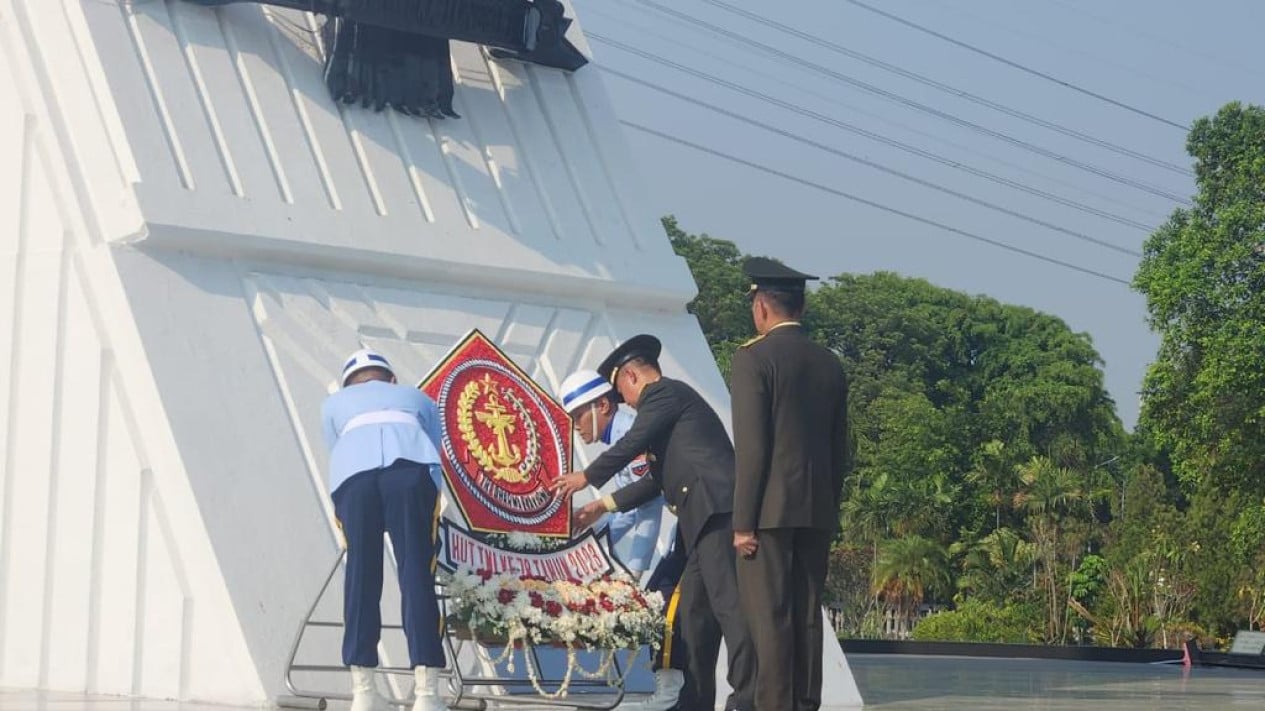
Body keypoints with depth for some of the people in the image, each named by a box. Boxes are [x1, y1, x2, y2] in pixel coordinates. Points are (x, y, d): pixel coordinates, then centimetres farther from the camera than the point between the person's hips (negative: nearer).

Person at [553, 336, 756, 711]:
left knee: (727, 603, -15)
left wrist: (586, 478, 9)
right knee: (694, 609, 9)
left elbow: (631, 444, -6)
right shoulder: (672, 400, 30)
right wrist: (602, 506, 36)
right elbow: (657, 479, 33)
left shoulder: (663, 393, 1)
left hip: (716, 509, -10)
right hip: (705, 517, 10)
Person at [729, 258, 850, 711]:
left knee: (769, 617, -6)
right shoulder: (830, 364, 12)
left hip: (770, 509, -6)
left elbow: (751, 447, -13)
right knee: (807, 615, 9)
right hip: (818, 510, 6)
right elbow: (839, 449, 14)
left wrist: (743, 522, -11)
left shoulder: (754, 357, -8)